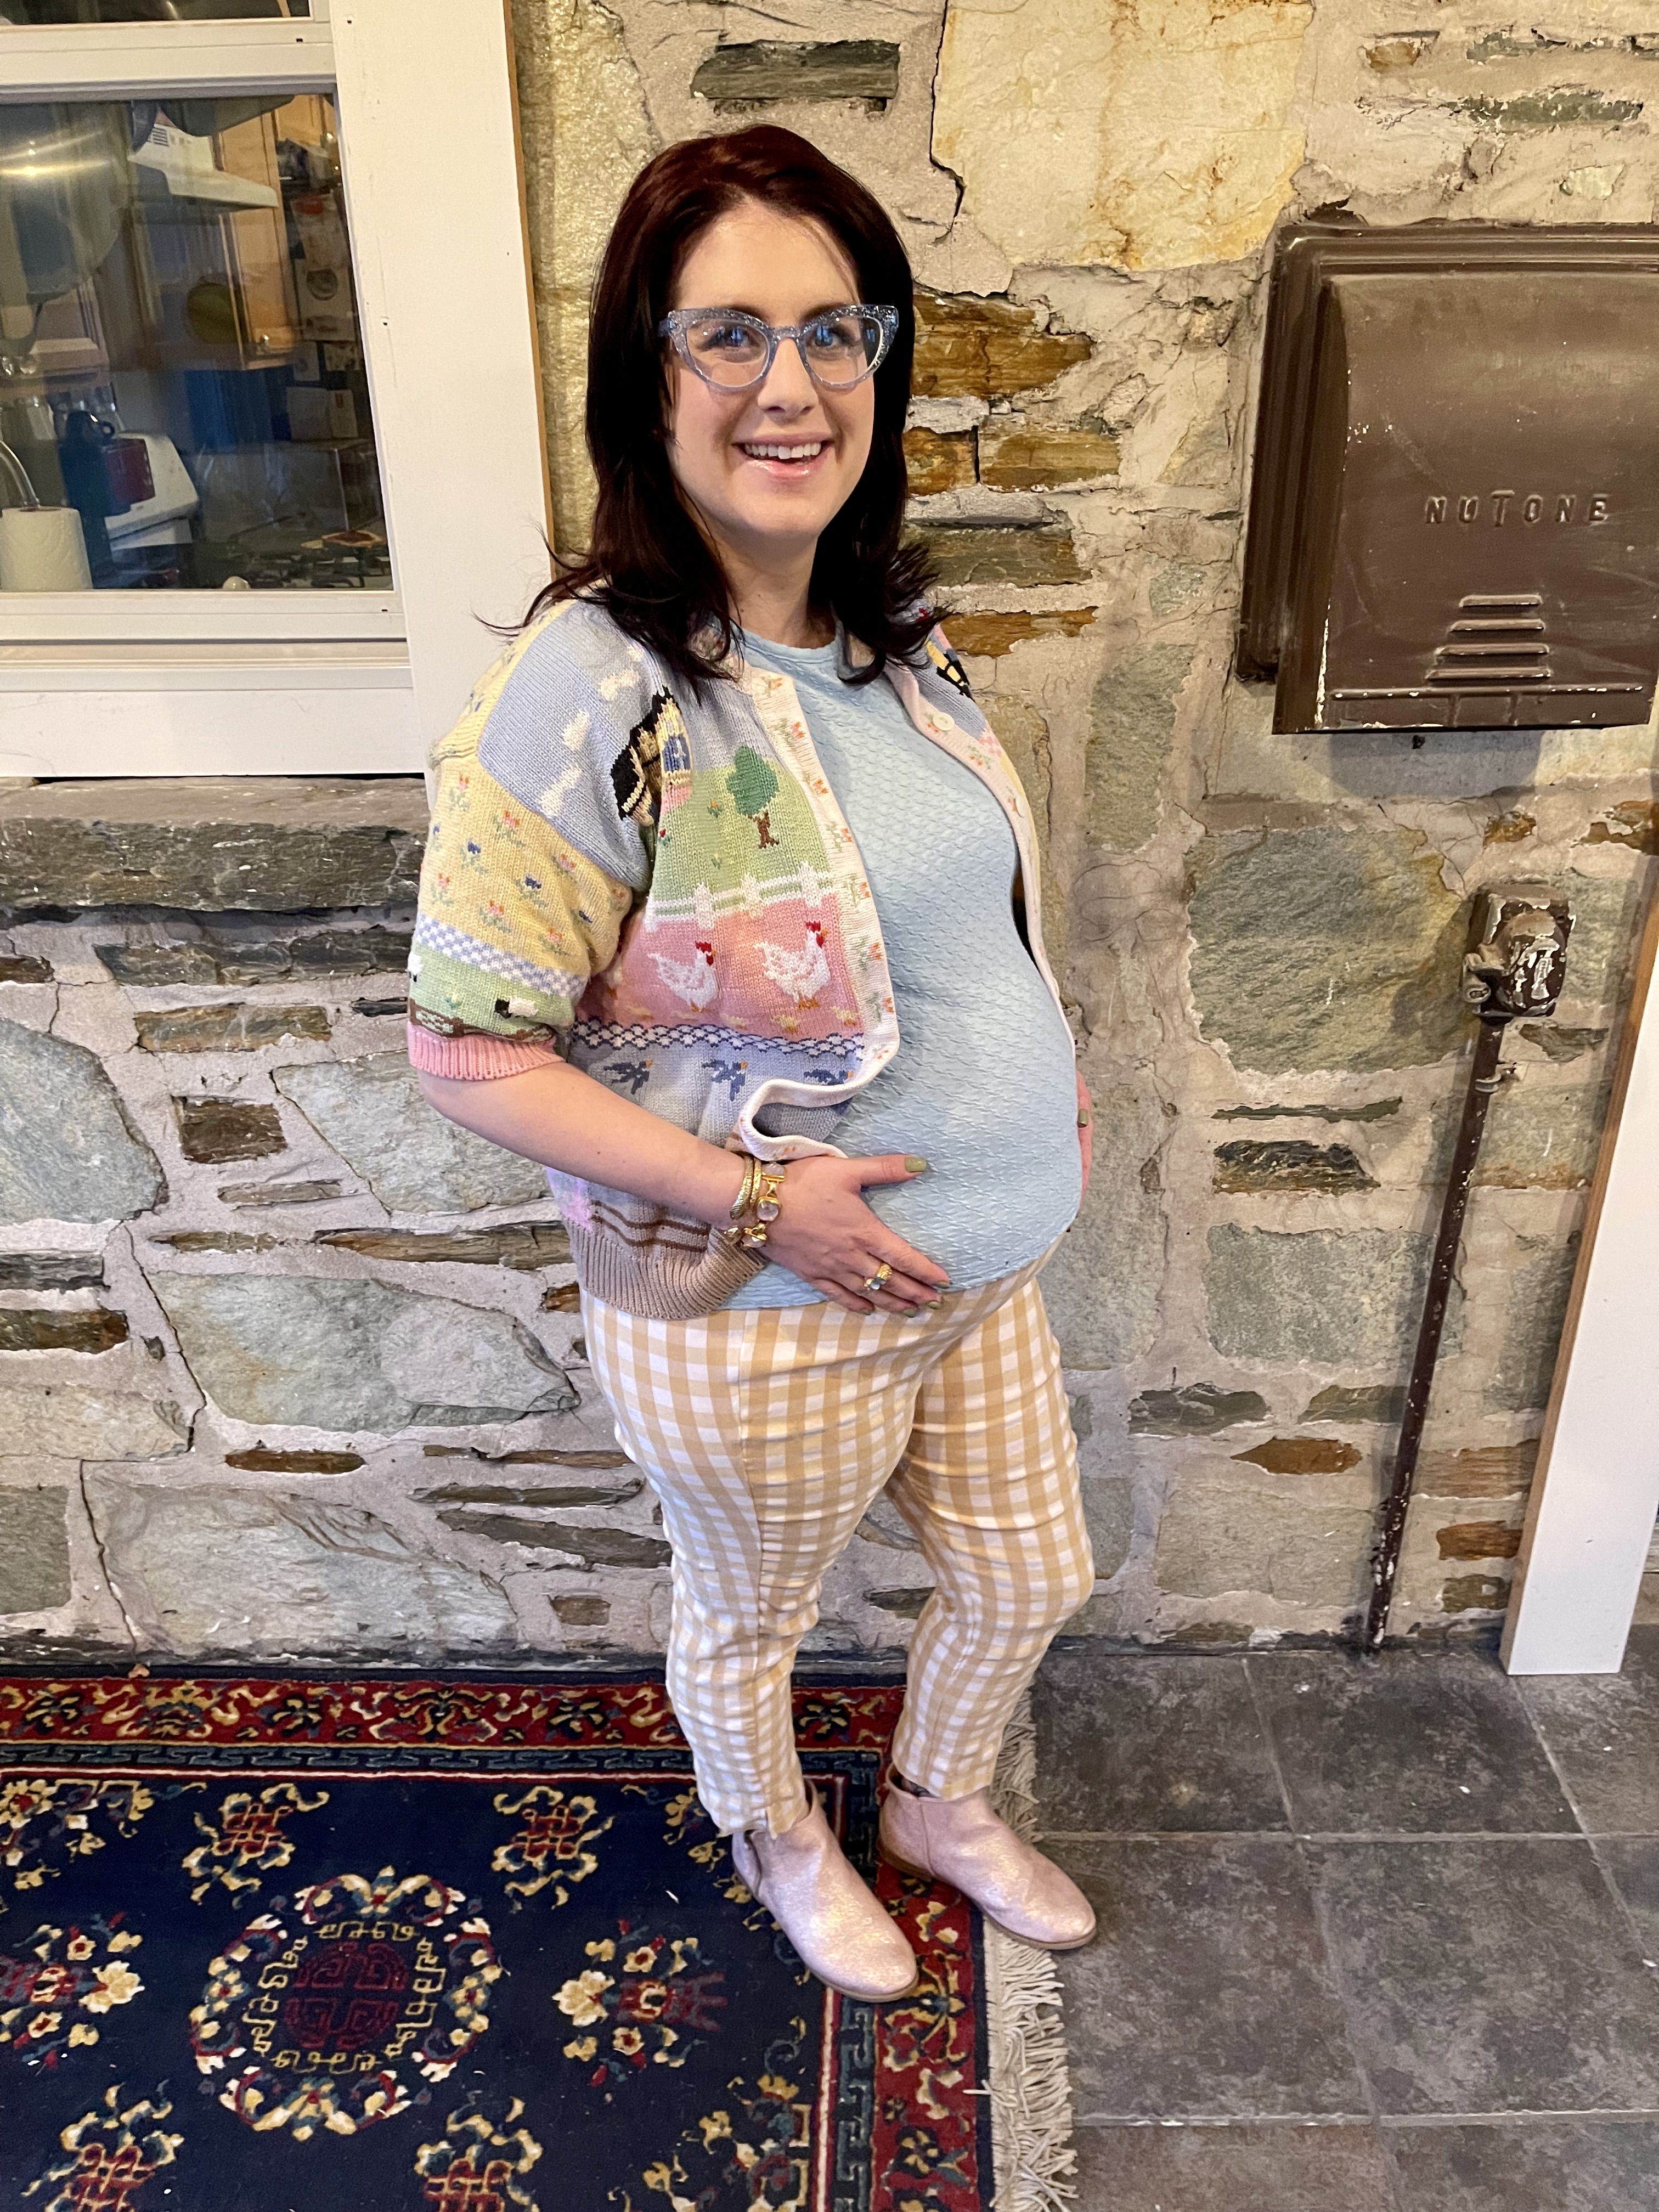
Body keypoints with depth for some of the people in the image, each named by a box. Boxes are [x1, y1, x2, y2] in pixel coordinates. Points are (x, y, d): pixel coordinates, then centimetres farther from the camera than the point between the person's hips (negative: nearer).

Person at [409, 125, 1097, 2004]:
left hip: (978, 1263, 8)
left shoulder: (886, 636, -1)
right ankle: (777, 1843, 58)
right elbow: (466, 1053, -22)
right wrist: (757, 1198, -25)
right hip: (760, 1325, -7)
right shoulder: (585, 697, -25)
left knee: (1032, 1574, 26)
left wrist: (1057, 1089, 3)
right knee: (748, 1625, 22)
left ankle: (939, 1806, 59)